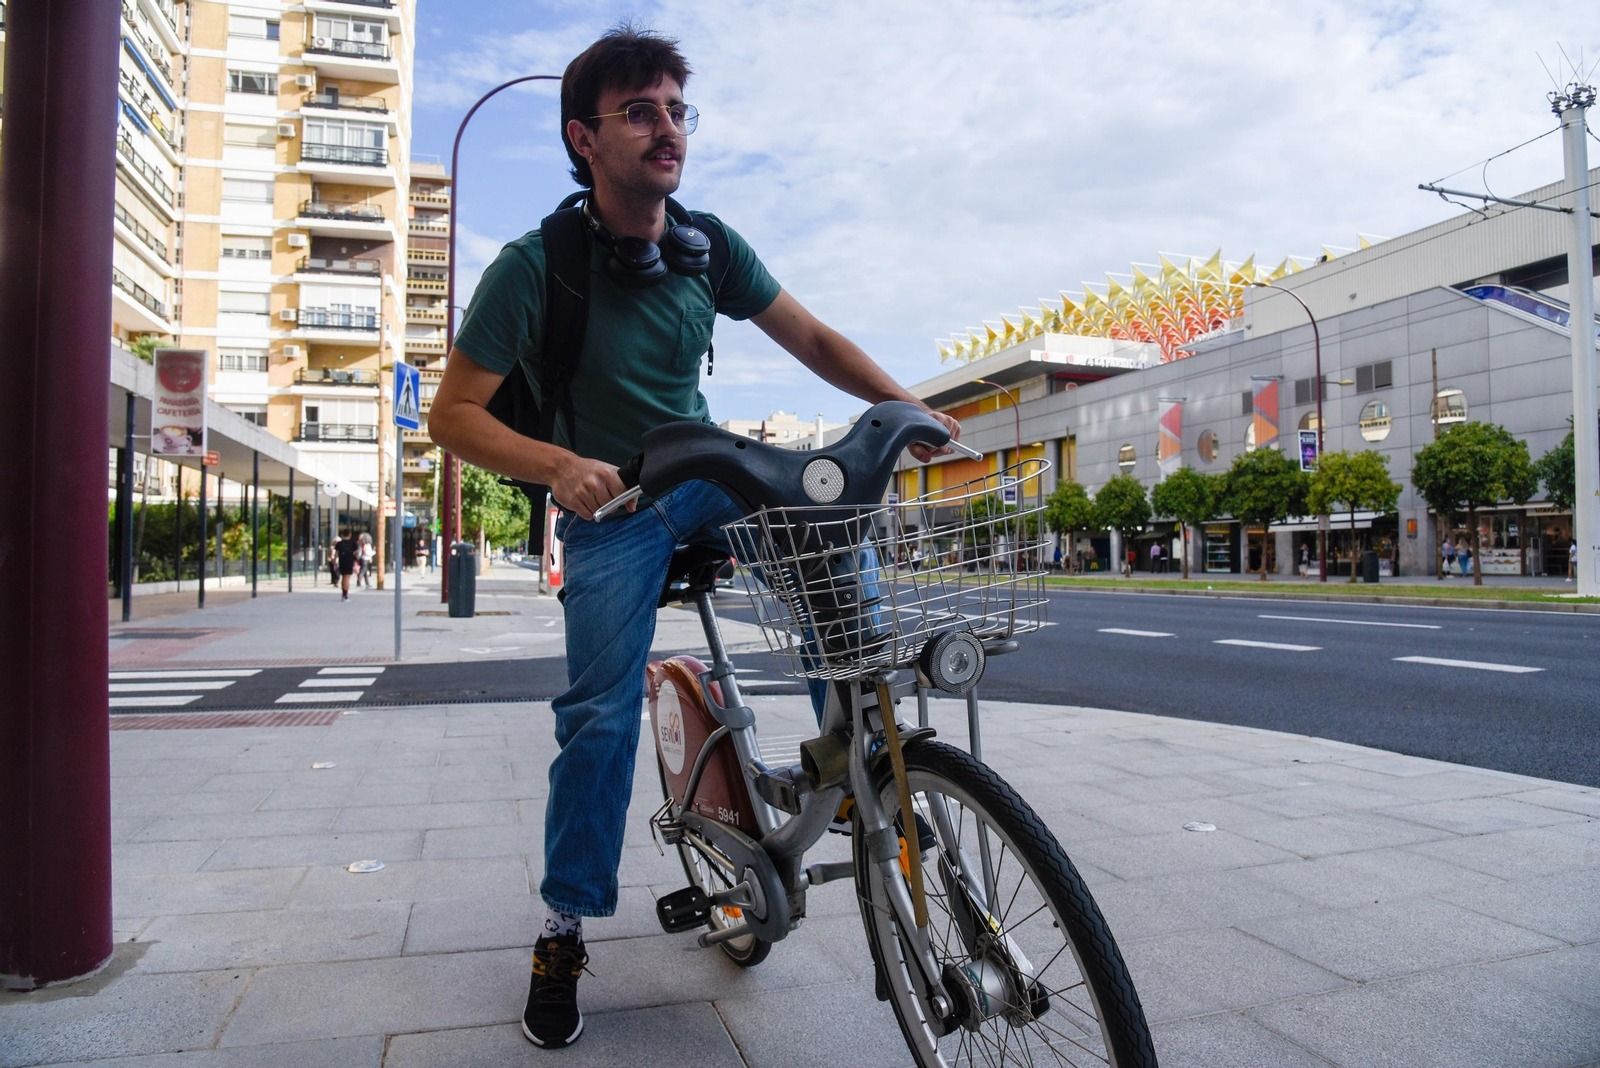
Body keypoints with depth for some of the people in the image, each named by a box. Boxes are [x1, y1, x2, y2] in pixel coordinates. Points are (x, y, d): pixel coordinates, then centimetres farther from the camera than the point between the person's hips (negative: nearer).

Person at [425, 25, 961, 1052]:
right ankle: (565, 928, 11)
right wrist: (560, 464, -36)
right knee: (601, 707, -8)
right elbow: (455, 412, -18)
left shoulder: (710, 245, -8)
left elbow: (810, 337, -1)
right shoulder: (536, 265, -19)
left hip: (709, 471, 4)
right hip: (612, 504, -3)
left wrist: (908, 405, -16)